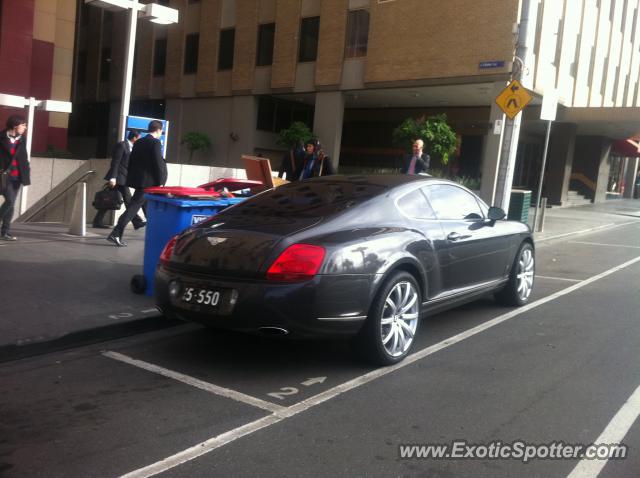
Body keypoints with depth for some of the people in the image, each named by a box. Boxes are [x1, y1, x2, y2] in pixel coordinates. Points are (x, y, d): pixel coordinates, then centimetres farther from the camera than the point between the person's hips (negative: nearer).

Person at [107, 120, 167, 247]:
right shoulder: (155, 143, -11)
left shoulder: (138, 142, 13)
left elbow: (131, 161, 14)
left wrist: (131, 178, 18)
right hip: (148, 181, -8)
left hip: (136, 179, 8)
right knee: (133, 207, -3)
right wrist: (160, 182, -11)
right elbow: (158, 163, -16)